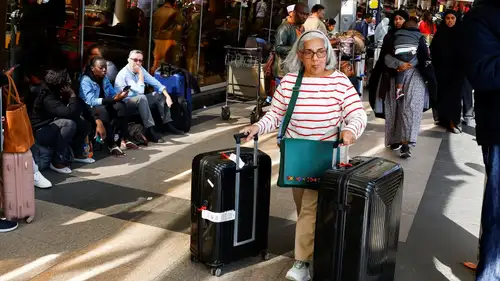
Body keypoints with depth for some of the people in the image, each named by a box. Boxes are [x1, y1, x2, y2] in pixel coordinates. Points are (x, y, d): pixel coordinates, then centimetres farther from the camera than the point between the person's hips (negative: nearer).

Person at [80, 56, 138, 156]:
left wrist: (118, 96, -21)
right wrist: (114, 99, -35)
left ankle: (124, 140, -21)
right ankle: (111, 145, -35)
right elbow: (91, 101, -28)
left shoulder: (104, 78, 8)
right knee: (102, 110, -39)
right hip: (89, 109, -6)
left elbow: (112, 94, 5)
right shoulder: (85, 80, -15)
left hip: (105, 106, 6)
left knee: (120, 105, -23)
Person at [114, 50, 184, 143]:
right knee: (142, 97, -36)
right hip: (124, 102, -9)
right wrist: (140, 73, -24)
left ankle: (167, 124, 2)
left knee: (160, 94, 3)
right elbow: (140, 91, -29)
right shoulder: (124, 74, -22)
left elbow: (155, 82, 1)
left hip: (138, 100, 9)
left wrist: (167, 96, -10)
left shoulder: (140, 69, 1)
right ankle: (150, 131, -38)